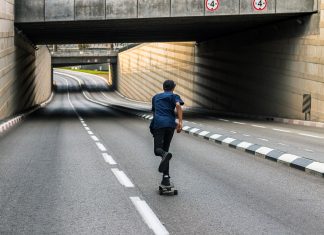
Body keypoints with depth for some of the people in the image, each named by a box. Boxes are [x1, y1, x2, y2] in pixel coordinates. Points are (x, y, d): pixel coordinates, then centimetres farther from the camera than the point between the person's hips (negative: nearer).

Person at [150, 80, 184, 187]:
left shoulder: (155, 97, 27)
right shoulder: (174, 96, 16)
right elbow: (178, 106, -7)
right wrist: (180, 122, -15)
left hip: (158, 123, 0)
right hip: (170, 123, 0)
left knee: (158, 150, -7)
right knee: (165, 149, 9)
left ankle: (165, 155, -45)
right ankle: (166, 177, 2)